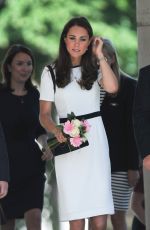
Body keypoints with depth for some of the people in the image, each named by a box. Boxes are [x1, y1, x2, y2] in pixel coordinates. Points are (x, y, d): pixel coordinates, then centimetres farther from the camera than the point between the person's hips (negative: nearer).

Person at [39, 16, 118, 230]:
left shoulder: (94, 69, 12)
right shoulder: (51, 72, 6)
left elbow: (112, 87, -10)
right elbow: (44, 114, 5)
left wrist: (100, 55, -4)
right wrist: (56, 131, -15)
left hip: (95, 141, 1)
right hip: (68, 144, -1)